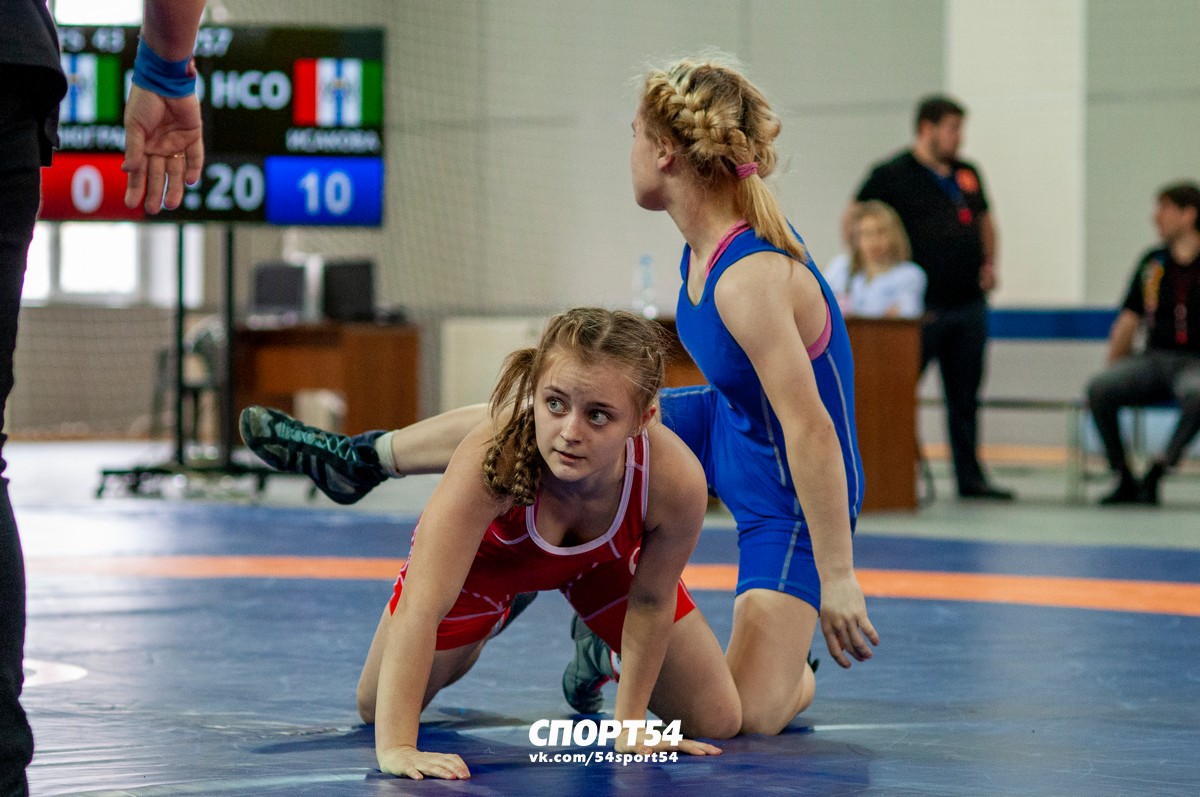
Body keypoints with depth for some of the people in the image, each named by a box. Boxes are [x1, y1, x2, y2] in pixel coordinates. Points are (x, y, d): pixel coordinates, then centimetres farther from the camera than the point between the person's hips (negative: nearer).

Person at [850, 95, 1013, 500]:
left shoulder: (967, 175, 15)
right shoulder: (893, 175, -4)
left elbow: (983, 220, 27)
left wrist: (989, 262, 12)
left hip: (968, 303, 6)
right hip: (923, 307, -6)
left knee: (965, 397, 9)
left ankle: (970, 477, 13)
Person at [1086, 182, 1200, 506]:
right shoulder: (1152, 263, 14)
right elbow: (1128, 321, 17)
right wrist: (1112, 373, 11)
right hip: (1153, 359, 4)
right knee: (1099, 387, -24)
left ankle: (1155, 474, -30)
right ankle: (1124, 480, -16)